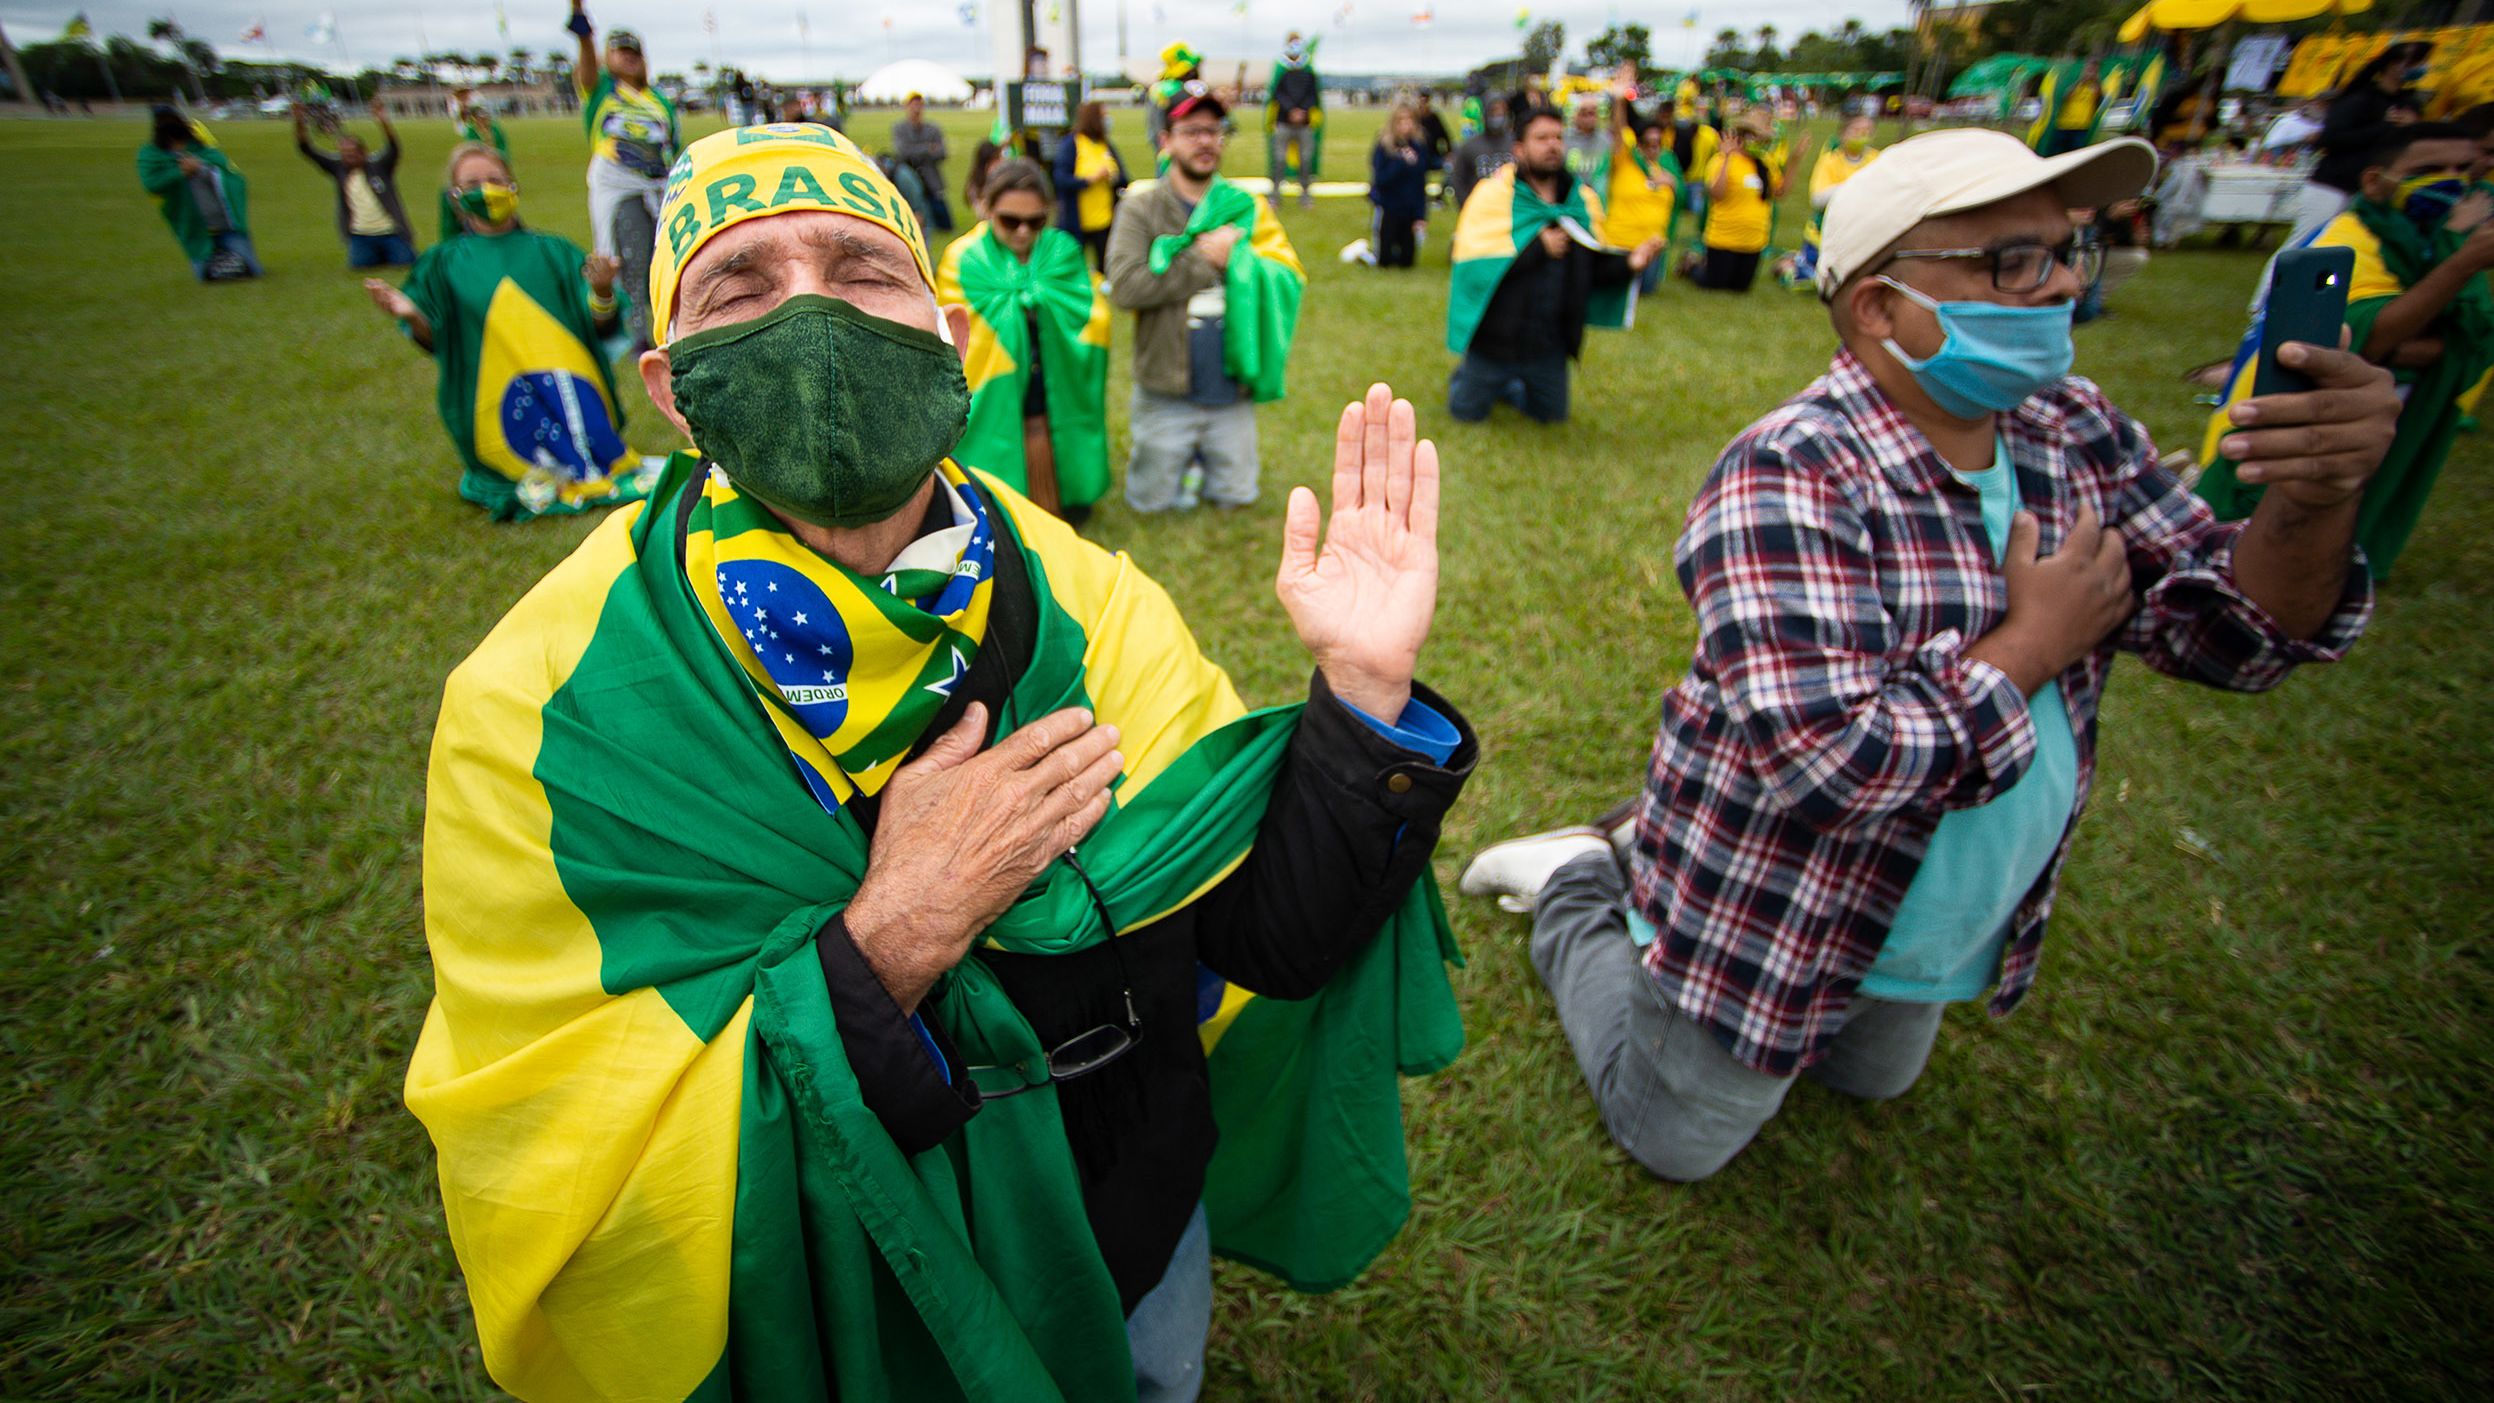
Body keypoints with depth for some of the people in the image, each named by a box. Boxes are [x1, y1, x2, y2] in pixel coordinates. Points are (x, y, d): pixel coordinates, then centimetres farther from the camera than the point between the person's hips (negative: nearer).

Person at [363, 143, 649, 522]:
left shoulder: (552, 250, 12)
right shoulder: (444, 263, 13)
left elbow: (603, 329, 3)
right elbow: (435, 342, 7)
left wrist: (602, 292, -18)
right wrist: (411, 317, -14)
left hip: (567, 395, 1)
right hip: (494, 406, 0)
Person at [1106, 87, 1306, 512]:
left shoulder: (1248, 208, 5)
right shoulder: (1140, 210, -4)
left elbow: (1291, 279, -2)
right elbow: (1124, 286, -19)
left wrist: (1235, 259, -19)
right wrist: (1205, 259, -17)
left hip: (1231, 393, 2)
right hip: (1166, 393, -2)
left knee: (1235, 498, 15)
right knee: (1152, 501, 10)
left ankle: (1195, 461, 44)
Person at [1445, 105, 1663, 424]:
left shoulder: (1584, 198, 2)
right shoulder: (1493, 194, -12)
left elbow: (1596, 264, 2)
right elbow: (1472, 262, -23)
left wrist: (1628, 261, -19)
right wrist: (1537, 248, -24)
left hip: (1550, 339, 4)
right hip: (1495, 335, -4)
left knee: (1551, 415, 18)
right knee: (1467, 412, 8)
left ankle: (1507, 385, 46)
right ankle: (1464, 376, 42)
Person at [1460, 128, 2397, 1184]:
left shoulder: (2075, 435, -4)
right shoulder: (1789, 477, -32)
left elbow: (2229, 633, -3)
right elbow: (1827, 767, -38)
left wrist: (2316, 502, -24)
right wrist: (2033, 644, -25)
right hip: (1766, 927, -7)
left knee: (1875, 1080, 34)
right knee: (1676, 1144, 16)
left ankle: (1646, 860, 40)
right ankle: (1575, 883, 29)